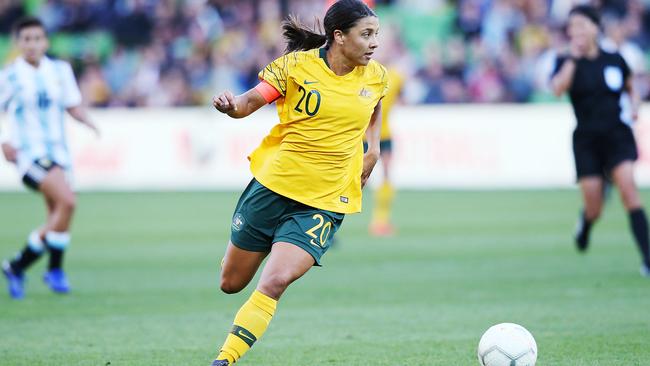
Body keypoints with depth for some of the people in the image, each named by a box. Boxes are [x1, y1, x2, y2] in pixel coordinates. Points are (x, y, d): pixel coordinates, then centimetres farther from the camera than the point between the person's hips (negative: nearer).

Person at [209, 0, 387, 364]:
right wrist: (231, 104, -31)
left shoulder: (376, 76, 1)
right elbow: (251, 102, -10)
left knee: (274, 283, -21)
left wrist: (373, 149, 13)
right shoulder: (297, 66, -9)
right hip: (272, 185, 0)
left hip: (324, 201, 0)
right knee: (231, 283, 11)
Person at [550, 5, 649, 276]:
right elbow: (558, 89, -22)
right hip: (587, 140, 0)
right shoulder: (567, 62, 0)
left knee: (628, 188, -21)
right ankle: (585, 223, 37)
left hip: (618, 135, 0)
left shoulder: (615, 60, 4)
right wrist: (573, 57, -19)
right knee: (594, 209, -3)